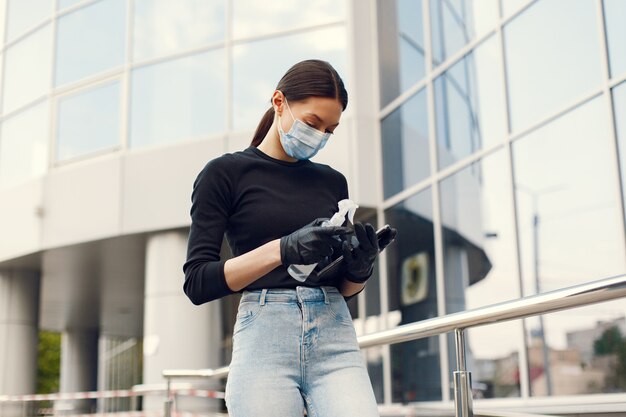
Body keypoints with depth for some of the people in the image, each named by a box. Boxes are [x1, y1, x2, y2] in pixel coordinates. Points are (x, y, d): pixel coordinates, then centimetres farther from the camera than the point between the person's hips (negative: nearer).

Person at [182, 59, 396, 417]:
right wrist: (283, 249, -18)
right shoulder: (225, 173, 3)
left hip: (335, 337, 4)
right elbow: (197, 283, -5)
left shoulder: (333, 182, 16)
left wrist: (361, 267, -3)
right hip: (265, 338, -3)